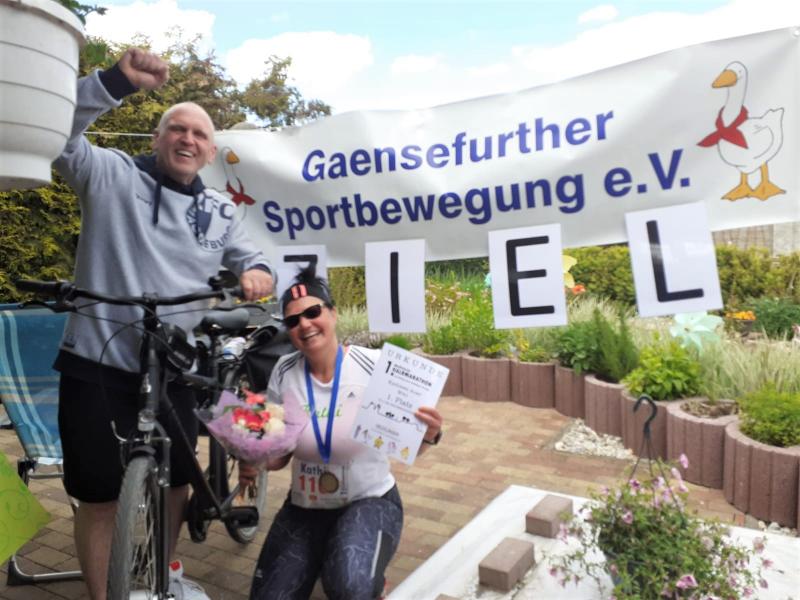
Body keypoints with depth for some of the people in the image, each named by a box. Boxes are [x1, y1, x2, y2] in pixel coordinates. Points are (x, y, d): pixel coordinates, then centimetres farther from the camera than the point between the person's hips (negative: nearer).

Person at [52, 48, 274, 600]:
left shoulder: (220, 211, 9)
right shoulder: (112, 175, -2)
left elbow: (250, 257, 16)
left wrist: (259, 273, -8)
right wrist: (119, 79, -25)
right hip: (98, 365, -4)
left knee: (176, 483, 18)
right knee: (99, 495, 7)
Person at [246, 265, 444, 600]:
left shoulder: (373, 365, -17)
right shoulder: (284, 373, -7)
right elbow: (278, 452, 3)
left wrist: (428, 435, -31)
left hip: (369, 502, -4)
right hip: (304, 507, 4)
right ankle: (320, 562, 31)